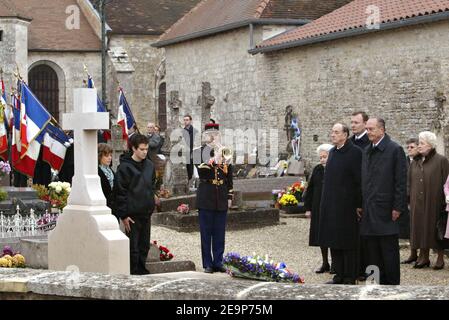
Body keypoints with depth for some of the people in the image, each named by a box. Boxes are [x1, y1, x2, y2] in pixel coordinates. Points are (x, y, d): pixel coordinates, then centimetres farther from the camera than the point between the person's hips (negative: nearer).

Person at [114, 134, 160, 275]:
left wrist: (152, 196, 8)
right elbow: (120, 192, -12)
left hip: (147, 213, 6)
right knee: (133, 247, -1)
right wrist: (123, 215, -14)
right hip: (132, 214, -6)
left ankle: (142, 270, 23)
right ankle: (134, 273, 6)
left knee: (145, 246, 12)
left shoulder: (149, 165, 10)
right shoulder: (125, 167, -11)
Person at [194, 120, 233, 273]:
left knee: (219, 233, 5)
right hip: (206, 198, -3)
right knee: (206, 232, 1)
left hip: (221, 199, 3)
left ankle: (218, 262, 12)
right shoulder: (199, 152, 1)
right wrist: (213, 159, -24)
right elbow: (201, 172, -13)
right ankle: (208, 264, 6)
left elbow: (229, 176, 14)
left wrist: (229, 196, 10)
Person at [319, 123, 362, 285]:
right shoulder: (332, 152, 13)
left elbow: (359, 180, -12)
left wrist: (358, 204, -14)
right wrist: (326, 202, 16)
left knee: (347, 243, -2)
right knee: (334, 242, 10)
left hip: (347, 205, -8)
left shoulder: (355, 152, -11)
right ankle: (339, 275, 18)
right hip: (331, 204, 8)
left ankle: (349, 278, 5)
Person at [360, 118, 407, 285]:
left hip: (386, 209, -7)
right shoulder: (367, 151, 14)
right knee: (372, 251, 9)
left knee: (389, 251, -1)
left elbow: (401, 181, -10)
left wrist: (398, 207, -13)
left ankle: (392, 283, 6)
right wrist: (360, 205, 12)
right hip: (369, 211, 7)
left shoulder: (395, 150, -7)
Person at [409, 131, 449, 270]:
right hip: (418, 203, 5)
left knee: (435, 230, 0)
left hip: (434, 202, -5)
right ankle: (424, 257, 14)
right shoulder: (415, 162, 11)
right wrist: (410, 201, 7)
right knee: (420, 228, 6)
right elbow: (410, 182, 14)